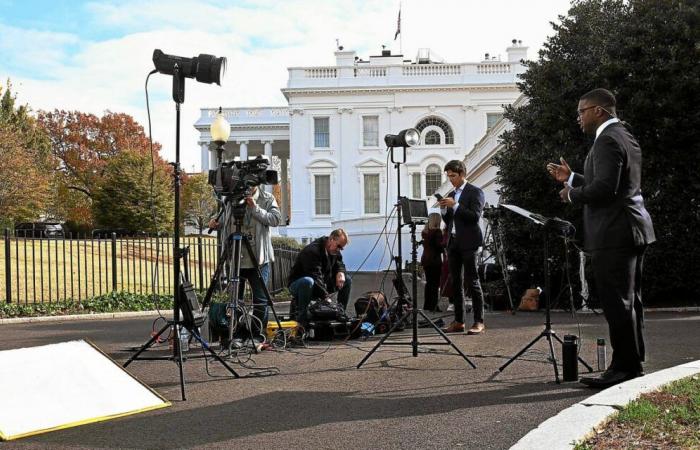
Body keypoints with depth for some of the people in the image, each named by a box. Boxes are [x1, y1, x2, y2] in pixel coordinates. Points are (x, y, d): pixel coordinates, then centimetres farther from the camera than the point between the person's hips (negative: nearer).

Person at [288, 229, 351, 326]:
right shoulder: (312, 251, -26)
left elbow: (339, 265, 14)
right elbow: (315, 277, -33)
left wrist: (340, 273, -12)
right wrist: (326, 298, -40)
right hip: (297, 284, -8)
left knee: (347, 280, -3)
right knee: (307, 282, -43)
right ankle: (301, 316, -31)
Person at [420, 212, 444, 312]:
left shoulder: (425, 232, 7)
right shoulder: (437, 231, -12)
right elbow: (440, 247, -14)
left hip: (425, 260, 7)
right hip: (435, 260, -7)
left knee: (429, 283, 15)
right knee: (435, 284, -1)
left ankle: (427, 306, 18)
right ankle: (433, 306, -2)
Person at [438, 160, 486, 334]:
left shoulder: (475, 192, -2)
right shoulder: (451, 195, 18)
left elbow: (475, 216, -13)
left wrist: (455, 205, -17)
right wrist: (444, 210, 0)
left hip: (468, 242, -7)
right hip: (453, 241, 7)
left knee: (472, 281, -8)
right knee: (455, 282, 6)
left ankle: (479, 322, -6)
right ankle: (458, 321, 10)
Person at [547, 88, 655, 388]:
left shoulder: (607, 140, -14)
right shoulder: (624, 136, 19)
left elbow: (604, 188, -24)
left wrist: (572, 194, -7)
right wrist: (571, 178, 20)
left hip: (613, 234, -11)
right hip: (631, 230, 11)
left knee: (617, 302, -6)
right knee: (629, 301, 15)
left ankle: (623, 369, -1)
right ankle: (632, 365, 24)